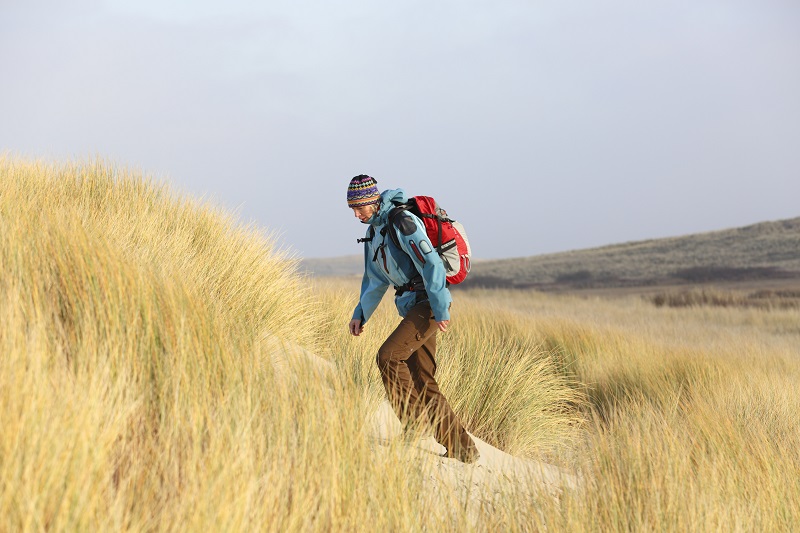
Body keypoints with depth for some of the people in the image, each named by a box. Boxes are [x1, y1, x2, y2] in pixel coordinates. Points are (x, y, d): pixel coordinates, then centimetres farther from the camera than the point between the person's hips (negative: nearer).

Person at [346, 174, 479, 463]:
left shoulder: (402, 221, -16)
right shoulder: (373, 230, 14)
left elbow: (430, 263, -23)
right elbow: (375, 278, 23)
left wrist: (440, 309, -25)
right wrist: (360, 314, 17)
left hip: (428, 304, -9)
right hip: (411, 306, 9)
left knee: (388, 357, -19)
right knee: (422, 380, 5)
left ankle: (414, 425, -9)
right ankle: (462, 449, 9)